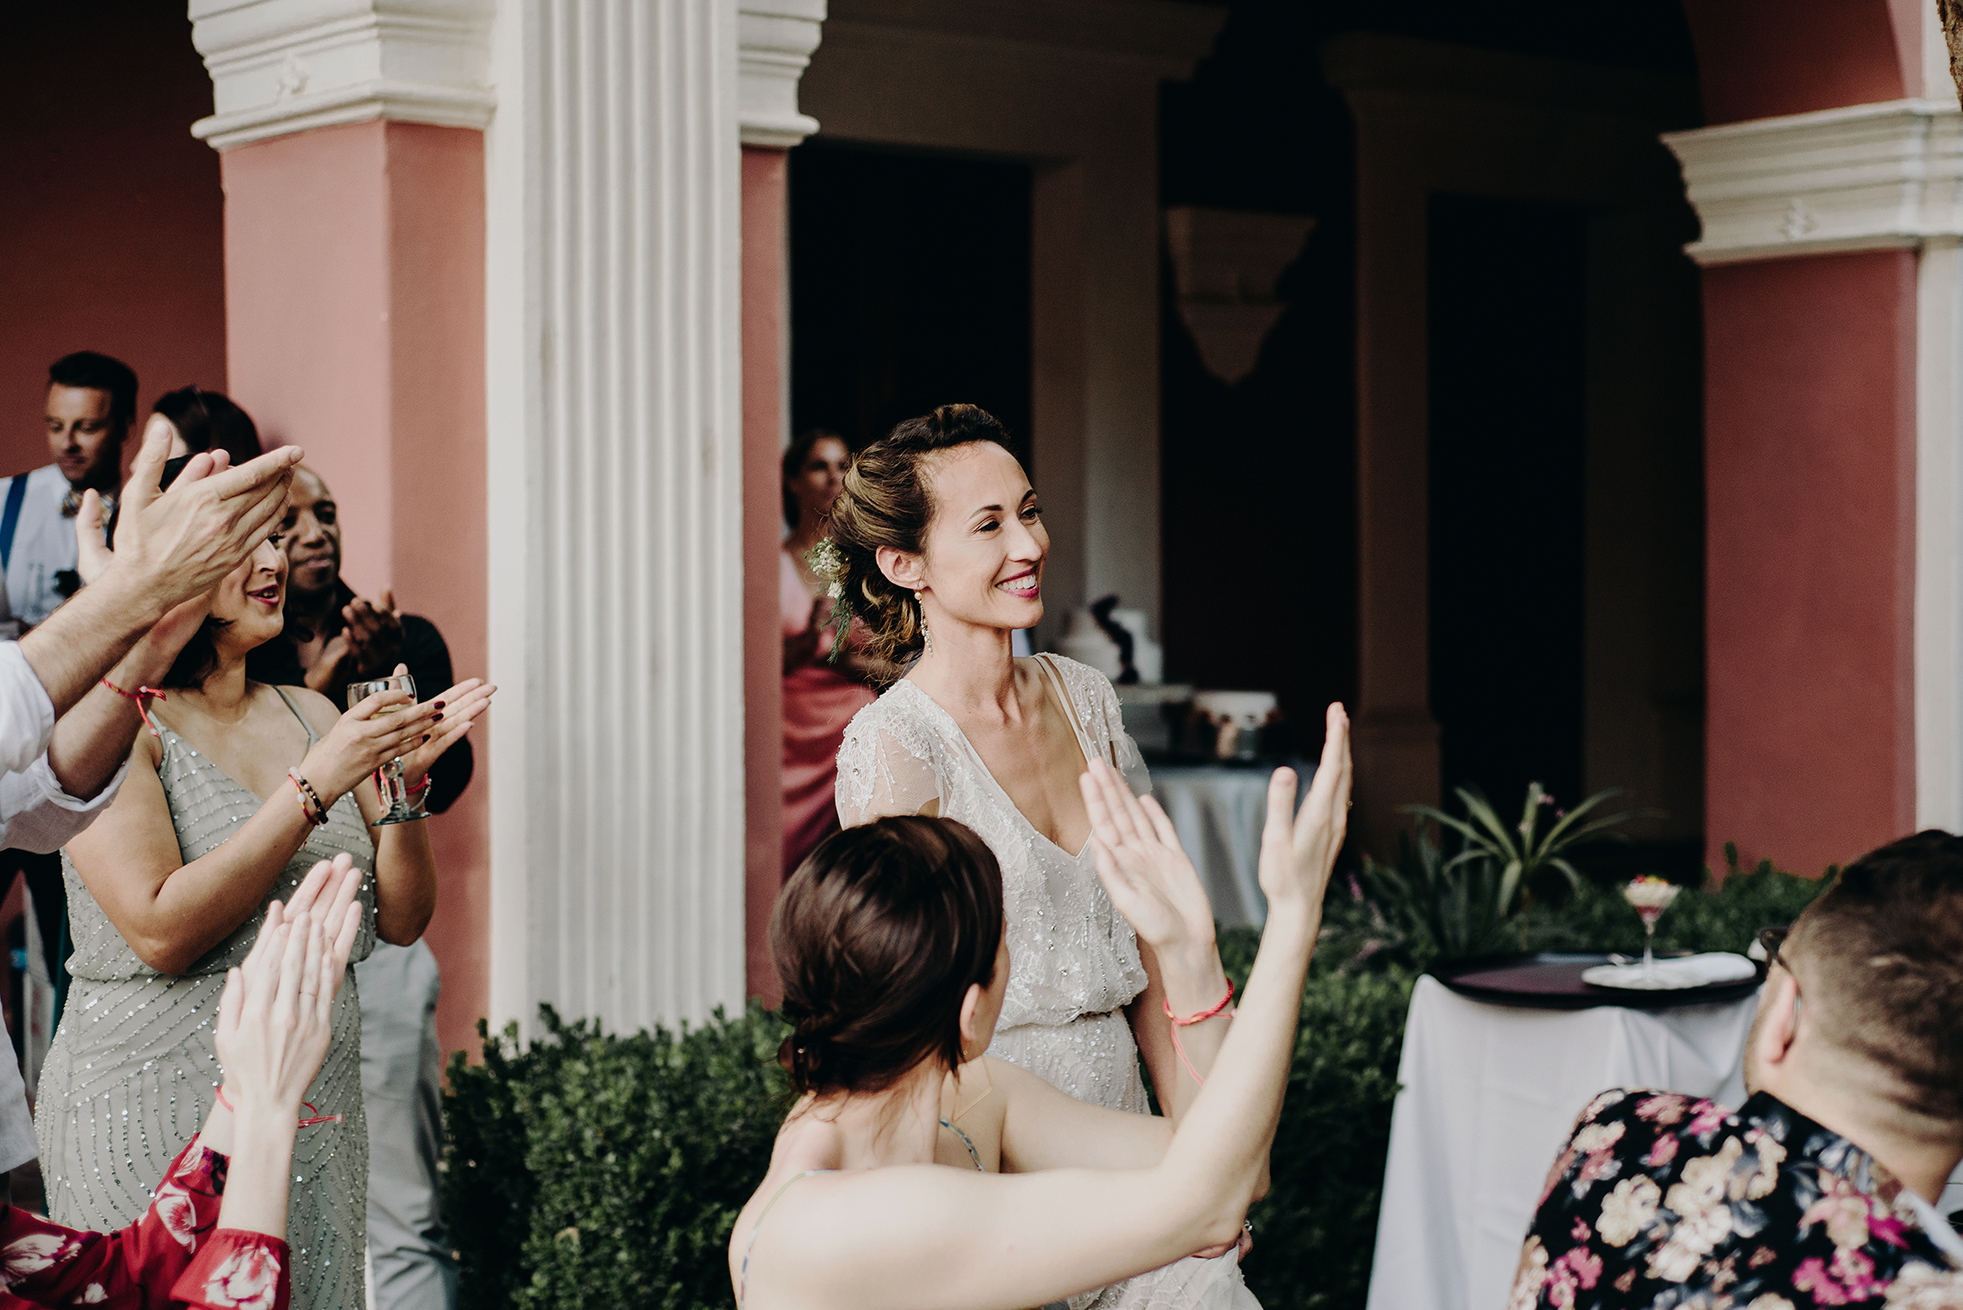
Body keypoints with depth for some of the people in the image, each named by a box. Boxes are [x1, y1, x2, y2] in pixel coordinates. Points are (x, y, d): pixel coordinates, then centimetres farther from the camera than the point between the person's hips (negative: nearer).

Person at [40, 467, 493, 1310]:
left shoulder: (312, 717, 9)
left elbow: (400, 920, 7)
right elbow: (162, 932, -20)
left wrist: (404, 784, -10)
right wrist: (315, 787, -21)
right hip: (160, 1110, -6)